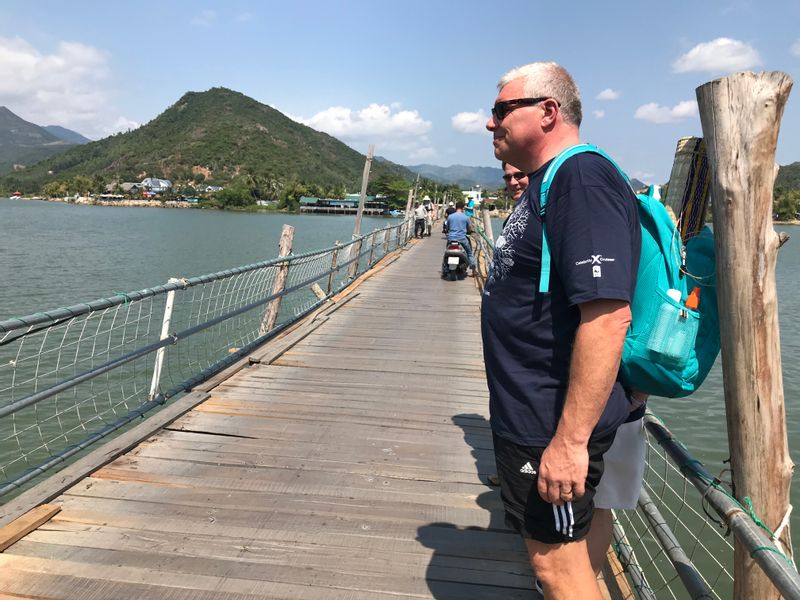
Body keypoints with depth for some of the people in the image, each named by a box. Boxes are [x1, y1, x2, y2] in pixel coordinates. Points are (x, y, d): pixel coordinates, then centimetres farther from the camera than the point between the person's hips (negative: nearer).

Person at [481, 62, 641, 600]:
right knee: (549, 553, 24)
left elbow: (609, 314, -29)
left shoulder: (583, 181, -20)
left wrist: (570, 439, -28)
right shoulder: (545, 184, 14)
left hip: (554, 426, -10)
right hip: (526, 414, 10)